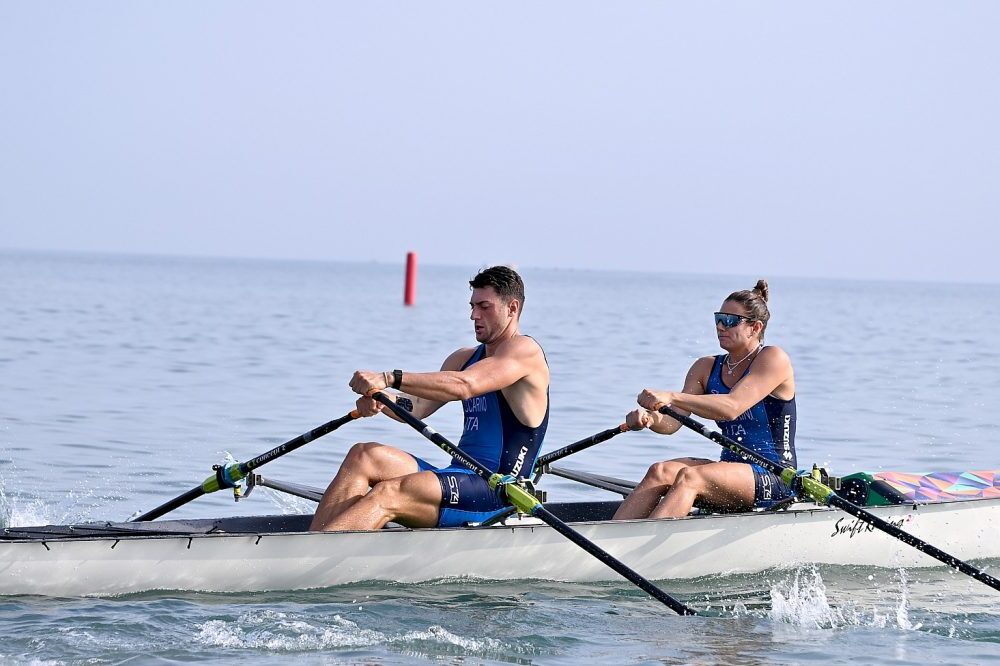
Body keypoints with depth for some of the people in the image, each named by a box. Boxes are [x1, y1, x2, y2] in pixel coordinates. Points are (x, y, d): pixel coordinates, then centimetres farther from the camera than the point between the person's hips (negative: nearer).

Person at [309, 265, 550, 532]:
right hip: (460, 479, 8)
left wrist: (388, 379, -30)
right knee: (364, 455, -12)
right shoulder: (465, 358, 23)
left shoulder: (525, 350, -5)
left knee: (388, 493, -29)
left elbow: (463, 386, -22)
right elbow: (419, 406, 9)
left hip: (496, 494, -8)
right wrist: (381, 401, -15)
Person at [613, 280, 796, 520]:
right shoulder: (706, 368, 13)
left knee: (689, 477, -31)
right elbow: (672, 422, 1)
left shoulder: (772, 359, -8)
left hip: (774, 477, -7)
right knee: (661, 472, -20)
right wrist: (649, 418, -24)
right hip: (731, 471, 7)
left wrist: (671, 398, -35)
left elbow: (732, 407, -25)